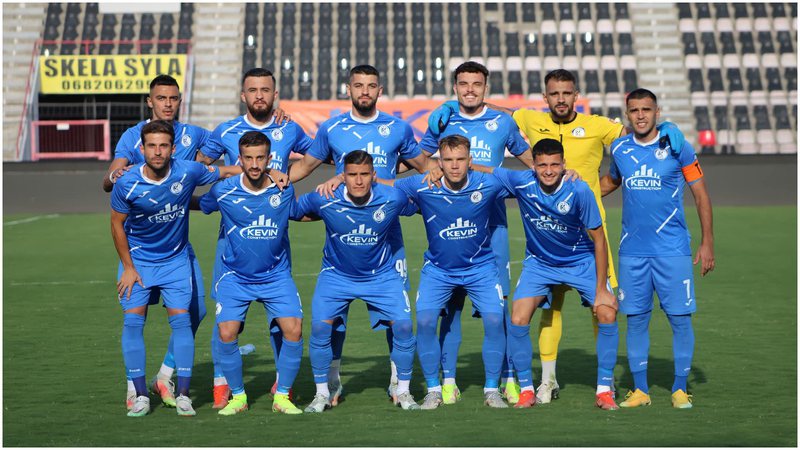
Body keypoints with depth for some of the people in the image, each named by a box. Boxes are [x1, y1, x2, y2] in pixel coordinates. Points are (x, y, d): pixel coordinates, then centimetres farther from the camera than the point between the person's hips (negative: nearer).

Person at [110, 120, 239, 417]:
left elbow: (225, 172, 1)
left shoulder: (188, 172, -16)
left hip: (176, 259, 0)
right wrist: (128, 267, -4)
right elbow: (117, 223, -4)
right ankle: (141, 396, 4)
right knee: (132, 322, -7)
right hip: (137, 260, 0)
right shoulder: (126, 184, -18)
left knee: (181, 320, -6)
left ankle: (183, 395, 3)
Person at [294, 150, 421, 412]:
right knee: (319, 327, -12)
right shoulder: (323, 200, -21)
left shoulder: (393, 199, -18)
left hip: (381, 275, 0)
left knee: (403, 326, -10)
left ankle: (403, 392, 11)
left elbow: (419, 208, 4)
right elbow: (291, 211, -3)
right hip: (336, 275, 0)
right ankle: (322, 394, 7)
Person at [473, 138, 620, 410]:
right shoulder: (521, 182, -21)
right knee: (518, 320, -15)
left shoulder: (579, 190, -24)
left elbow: (598, 239, -16)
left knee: (607, 314, -16)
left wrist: (601, 289, -17)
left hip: (581, 261, -1)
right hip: (538, 263, 1)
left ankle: (604, 390, -1)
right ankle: (527, 389, 4)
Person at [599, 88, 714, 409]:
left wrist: (707, 242, -3)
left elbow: (701, 195, 1)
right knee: (635, 319, 5)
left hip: (672, 249, -3)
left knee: (680, 319, -1)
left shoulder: (677, 148, -3)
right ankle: (640, 389, 15)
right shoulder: (619, 149, 6)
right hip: (632, 251, 3)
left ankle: (680, 389, 11)